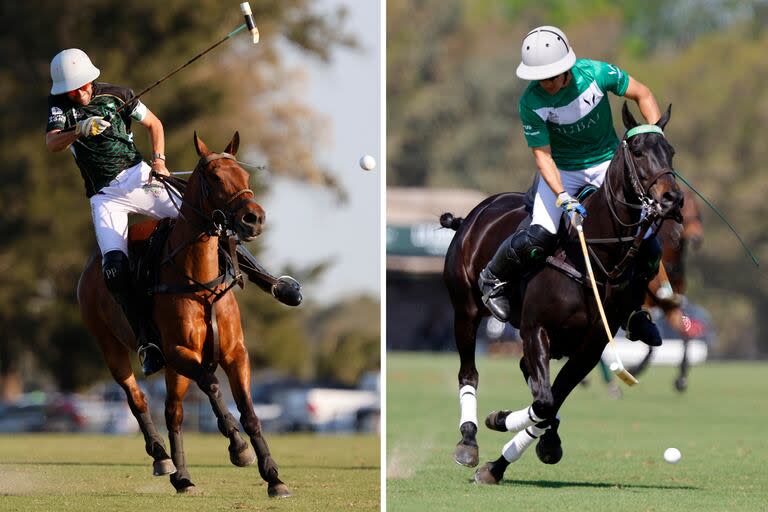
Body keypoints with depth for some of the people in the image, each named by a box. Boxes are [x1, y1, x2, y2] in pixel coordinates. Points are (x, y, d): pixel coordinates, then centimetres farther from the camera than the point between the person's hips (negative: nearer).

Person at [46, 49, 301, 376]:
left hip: (139, 177, 1)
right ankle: (147, 343, -21)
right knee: (114, 268, -24)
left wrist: (159, 160, -4)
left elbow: (153, 124, 12)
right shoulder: (59, 104, -3)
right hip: (105, 198, -1)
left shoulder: (115, 95, 0)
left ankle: (270, 282, 7)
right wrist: (79, 130, -39)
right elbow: (51, 143, -20)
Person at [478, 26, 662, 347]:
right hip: (562, 169, -2)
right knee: (540, 236, -23)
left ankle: (632, 309, 18)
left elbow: (643, 95, -5)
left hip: (606, 162, 2)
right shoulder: (531, 102, -22)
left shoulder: (596, 73, -21)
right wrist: (563, 197, -33)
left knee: (647, 246, -8)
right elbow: (543, 155, -19)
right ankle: (492, 279, 7)